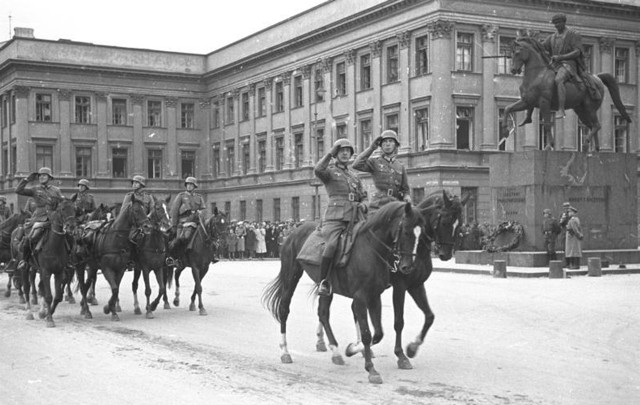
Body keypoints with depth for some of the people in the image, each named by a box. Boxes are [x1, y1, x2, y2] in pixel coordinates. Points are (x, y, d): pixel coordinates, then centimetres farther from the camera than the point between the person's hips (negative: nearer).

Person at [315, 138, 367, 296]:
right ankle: (323, 281, -21)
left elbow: (362, 197, 30)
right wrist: (330, 154, -4)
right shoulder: (330, 171, 11)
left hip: (355, 218, 6)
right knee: (332, 245, -29)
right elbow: (318, 170, -14)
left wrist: (363, 206, 7)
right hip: (335, 217, -5)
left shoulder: (354, 175, 26)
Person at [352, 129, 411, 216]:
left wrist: (406, 197, -5)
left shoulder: (401, 167, 16)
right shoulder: (375, 162, 7)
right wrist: (371, 148, -7)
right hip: (378, 205, -3)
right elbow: (356, 165, -11)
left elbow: (405, 189, 19)